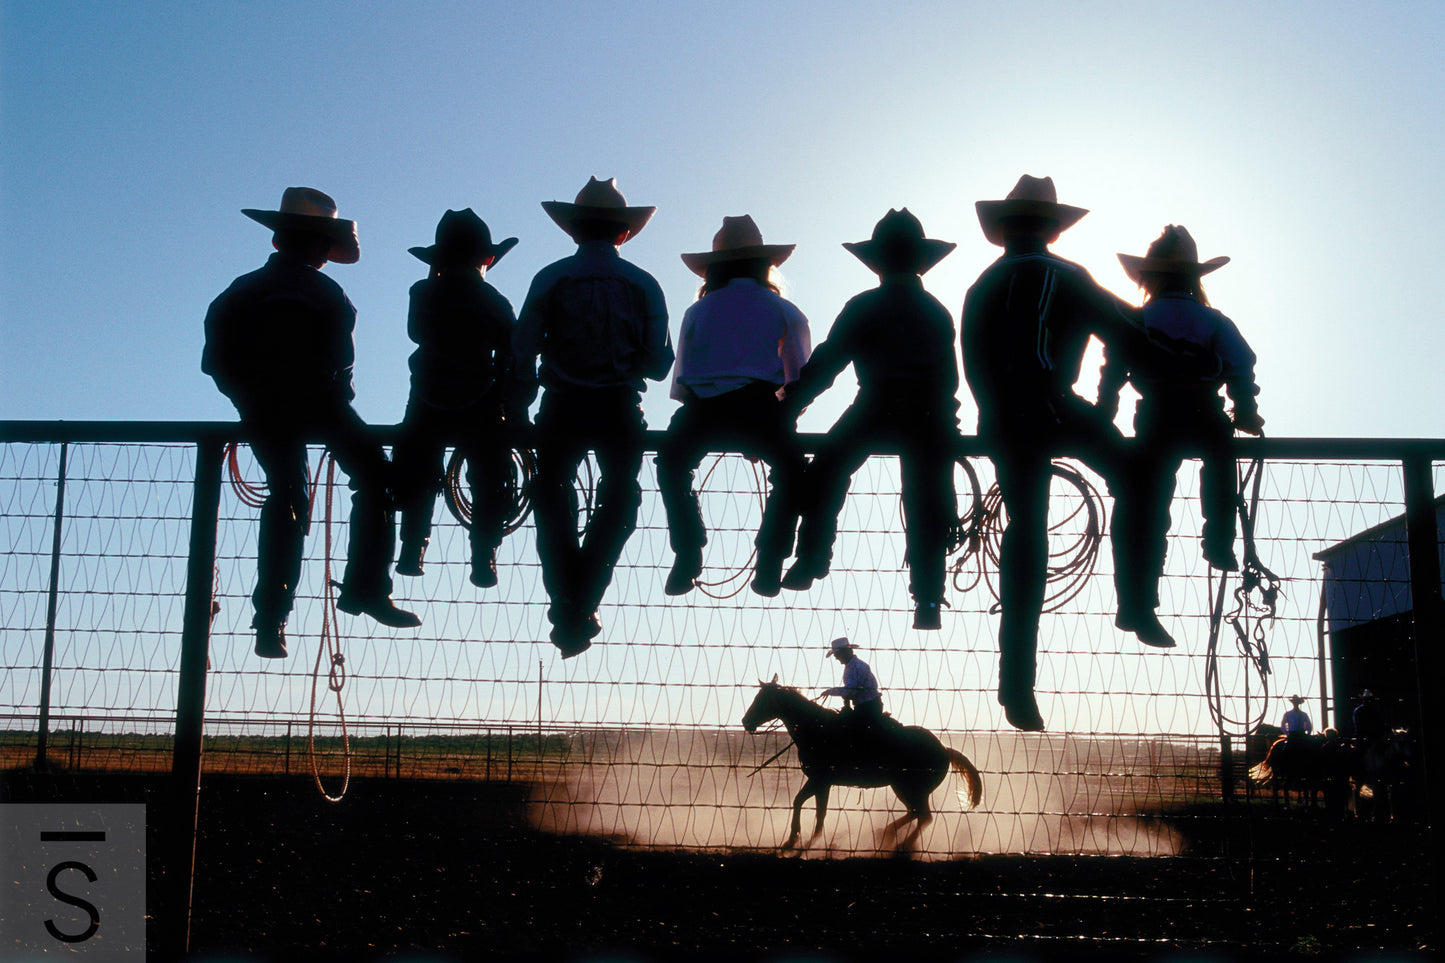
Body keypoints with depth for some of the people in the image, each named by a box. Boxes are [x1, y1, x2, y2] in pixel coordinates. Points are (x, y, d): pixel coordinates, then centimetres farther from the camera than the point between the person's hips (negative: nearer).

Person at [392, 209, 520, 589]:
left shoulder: (423, 294, 1)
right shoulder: (496, 304, -2)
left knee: (418, 477, 20)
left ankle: (412, 549, 17)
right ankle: (484, 559, 4)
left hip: (426, 408, 2)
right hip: (480, 411, -2)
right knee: (490, 482, 11)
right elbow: (512, 361, 0)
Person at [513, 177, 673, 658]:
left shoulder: (550, 279, 0)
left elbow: (520, 354, -2)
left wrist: (518, 409, 11)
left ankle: (566, 602, 6)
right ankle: (582, 605, 6)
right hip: (620, 411, 0)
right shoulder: (643, 284, 1)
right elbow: (659, 364, 3)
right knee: (619, 501, 17)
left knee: (551, 496, 17)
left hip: (562, 408, 0)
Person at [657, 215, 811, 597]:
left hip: (701, 411, 1)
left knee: (671, 463, 14)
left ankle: (688, 554, 7)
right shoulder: (785, 312, 20)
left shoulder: (697, 312, 23)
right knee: (790, 468, 11)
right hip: (759, 408, 0)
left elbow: (680, 384, 18)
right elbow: (801, 381, 17)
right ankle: (769, 563, 5)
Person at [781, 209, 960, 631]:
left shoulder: (863, 308, 6)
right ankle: (928, 600, 5)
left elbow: (823, 366, 2)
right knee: (925, 504, 9)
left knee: (826, 469, 16)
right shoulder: (937, 312, 19)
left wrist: (784, 412, 6)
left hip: (877, 408, -3)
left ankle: (813, 556, 6)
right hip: (931, 420, 3)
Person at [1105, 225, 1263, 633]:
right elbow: (1242, 373, 4)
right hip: (1208, 425, 0)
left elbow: (1112, 378, 5)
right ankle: (1219, 543, 24)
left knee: (1144, 509, 3)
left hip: (1155, 427, 0)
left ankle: (1136, 603, -1)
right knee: (1219, 455, 33)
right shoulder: (1215, 323, 12)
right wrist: (1246, 415, 14)